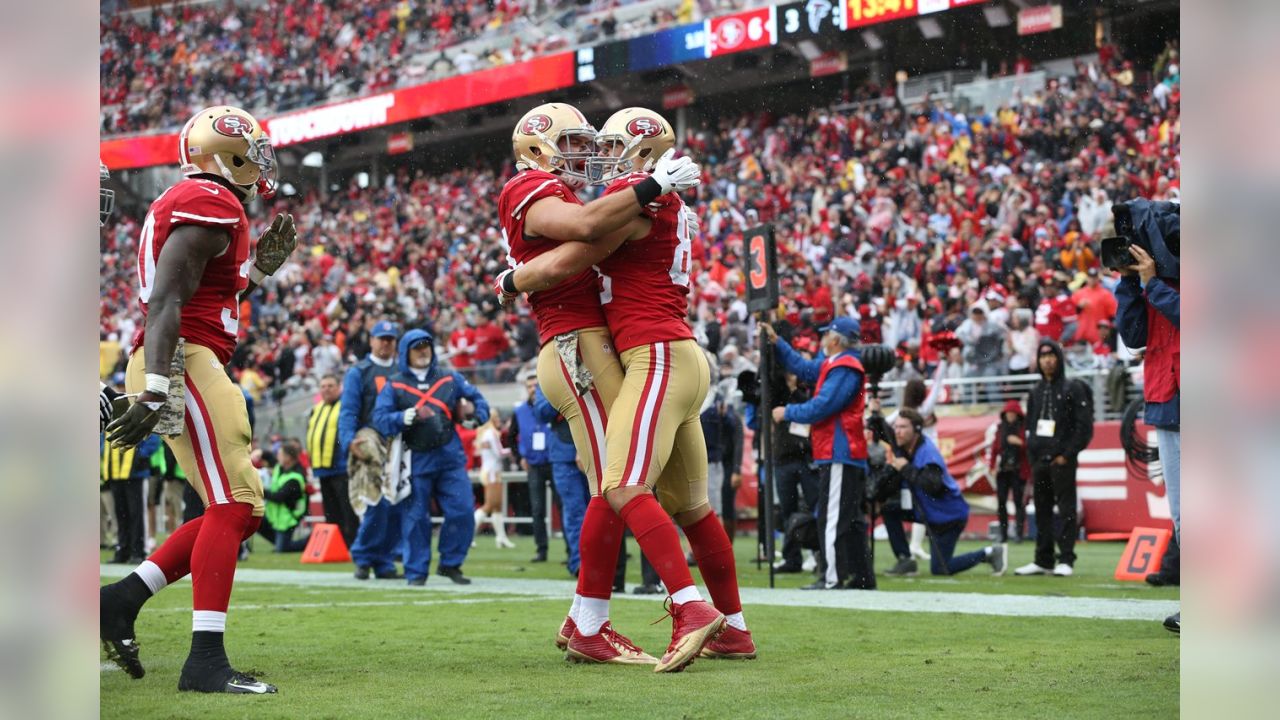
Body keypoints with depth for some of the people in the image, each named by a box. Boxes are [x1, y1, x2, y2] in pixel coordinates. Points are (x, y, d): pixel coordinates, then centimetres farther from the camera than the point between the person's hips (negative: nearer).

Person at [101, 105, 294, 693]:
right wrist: (155, 393, -27)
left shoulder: (188, 205, 23)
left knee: (238, 508, 11)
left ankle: (121, 598, 8)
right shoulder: (211, 206, -9)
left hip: (180, 365, 10)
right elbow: (166, 301, -20)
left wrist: (258, 268, 17)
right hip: (183, 363, -10)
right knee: (234, 506, -12)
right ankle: (206, 661, -16)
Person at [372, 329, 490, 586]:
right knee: (416, 517, 0)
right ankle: (416, 572, 10)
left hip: (450, 457, 2)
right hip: (416, 459, -2)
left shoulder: (450, 379, 12)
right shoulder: (394, 385, 5)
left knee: (462, 510, -4)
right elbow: (380, 419, -6)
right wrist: (409, 416, -20)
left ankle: (450, 564, 12)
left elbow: (478, 400, 18)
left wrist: (475, 412, -6)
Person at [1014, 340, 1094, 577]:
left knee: (1066, 509, -7)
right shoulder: (1035, 392, 18)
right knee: (1042, 510, 8)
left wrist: (1067, 454, -12)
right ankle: (1043, 561, 12)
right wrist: (1032, 455, 9)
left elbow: (1085, 426, -7)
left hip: (1062, 460, -6)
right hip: (1039, 460, 6)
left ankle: (1066, 560, -8)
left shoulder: (1073, 389, -1)